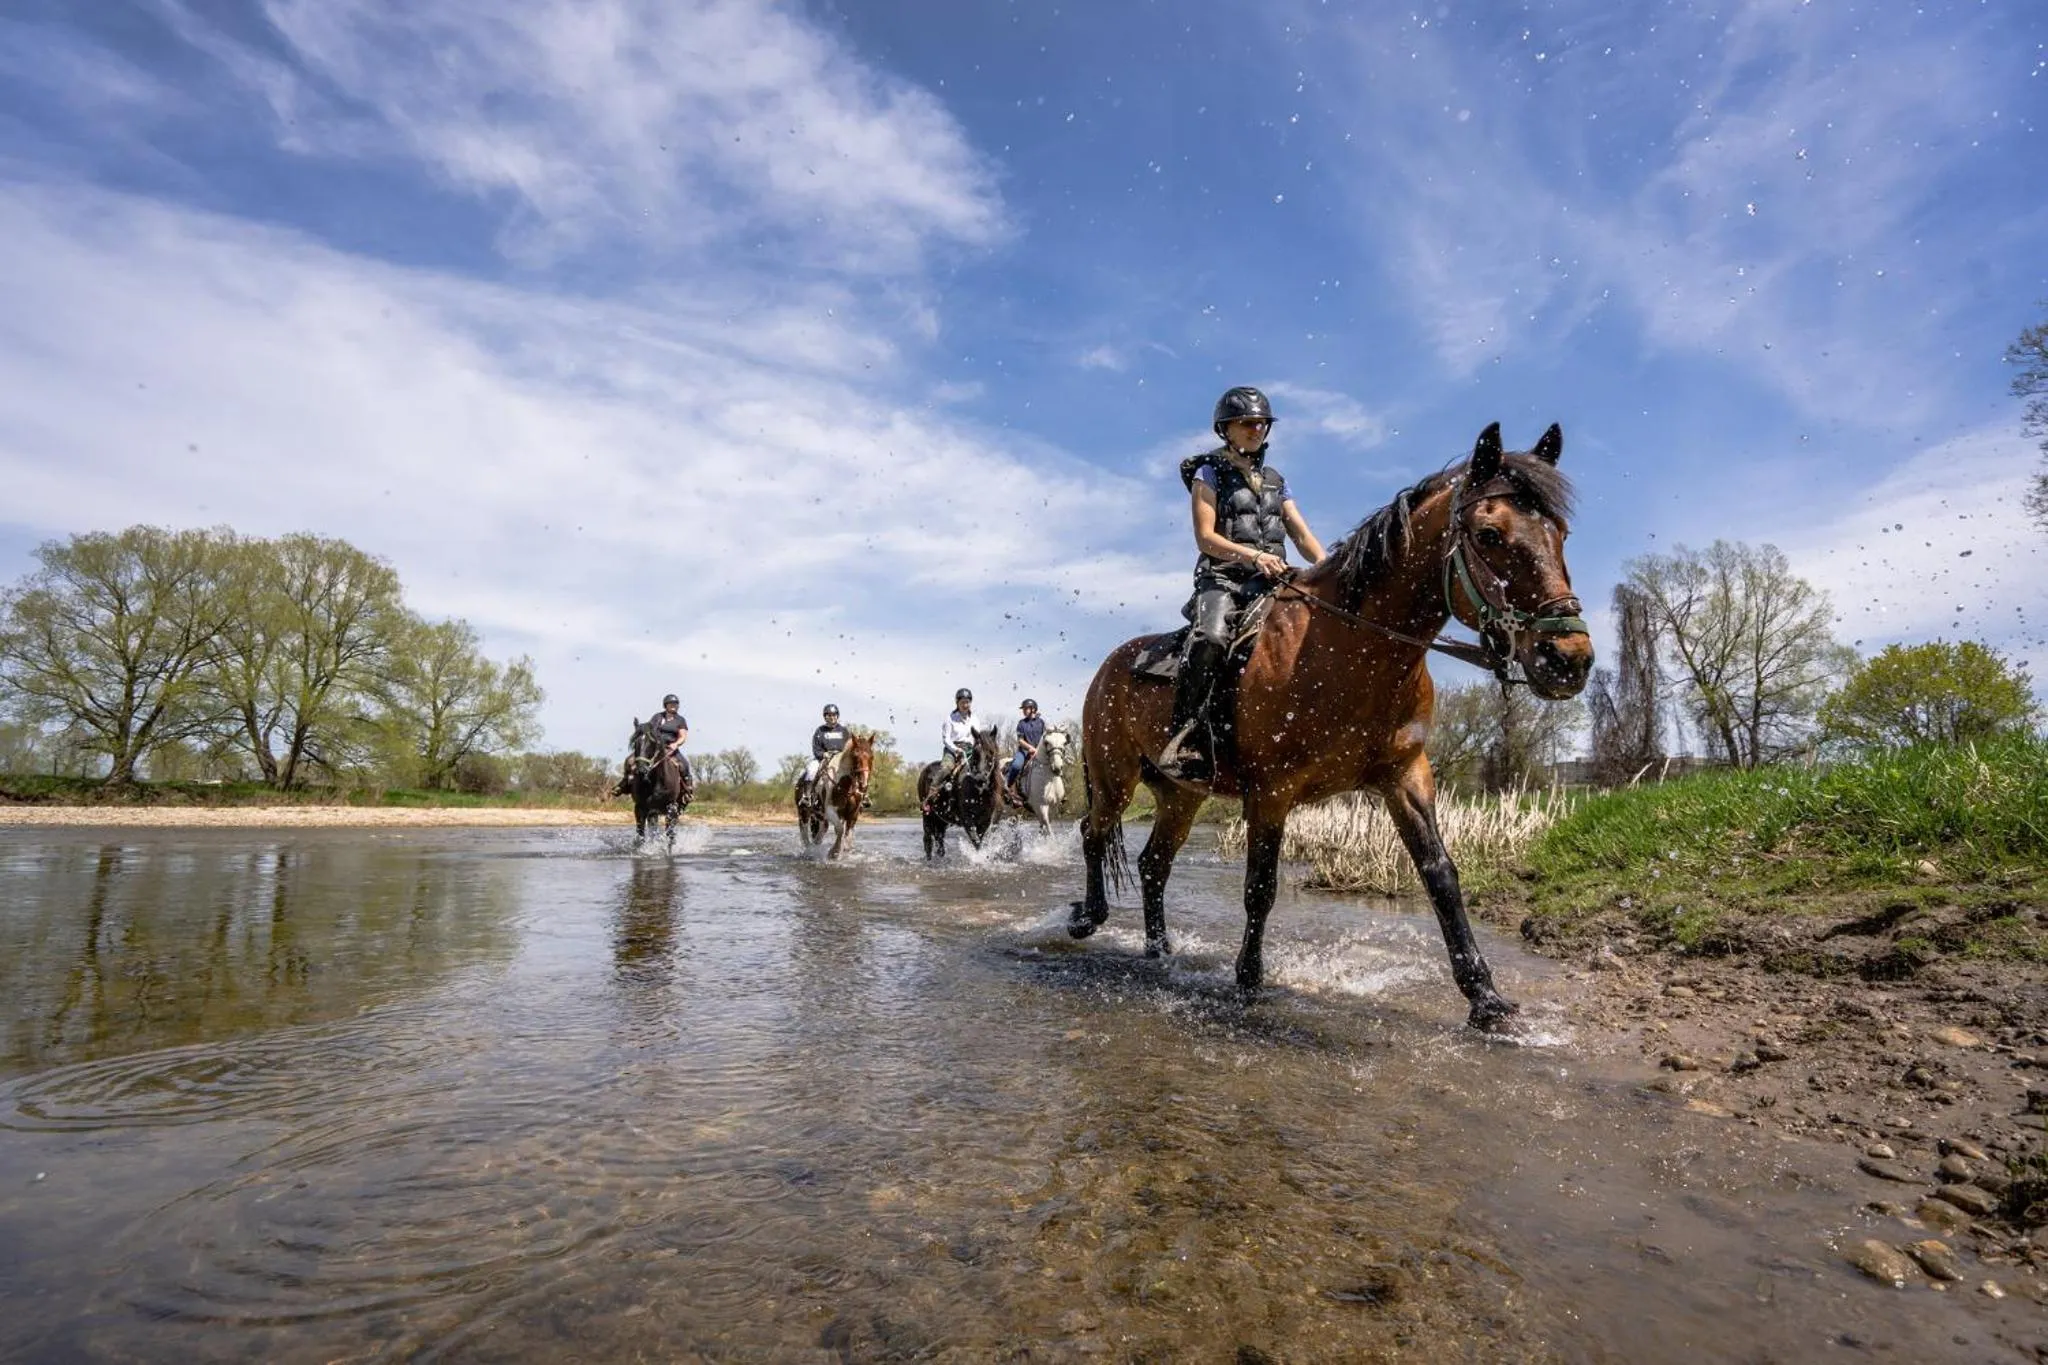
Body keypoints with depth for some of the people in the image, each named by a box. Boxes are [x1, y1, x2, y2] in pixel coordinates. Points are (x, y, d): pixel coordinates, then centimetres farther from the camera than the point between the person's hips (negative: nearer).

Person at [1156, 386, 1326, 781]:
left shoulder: (1275, 480, 25)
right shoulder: (1209, 472, 9)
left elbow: (1302, 535, 18)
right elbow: (1205, 538, -3)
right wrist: (1252, 555, -19)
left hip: (1273, 581, 6)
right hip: (1223, 577, -6)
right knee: (1212, 637, -36)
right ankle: (1186, 736, -33)